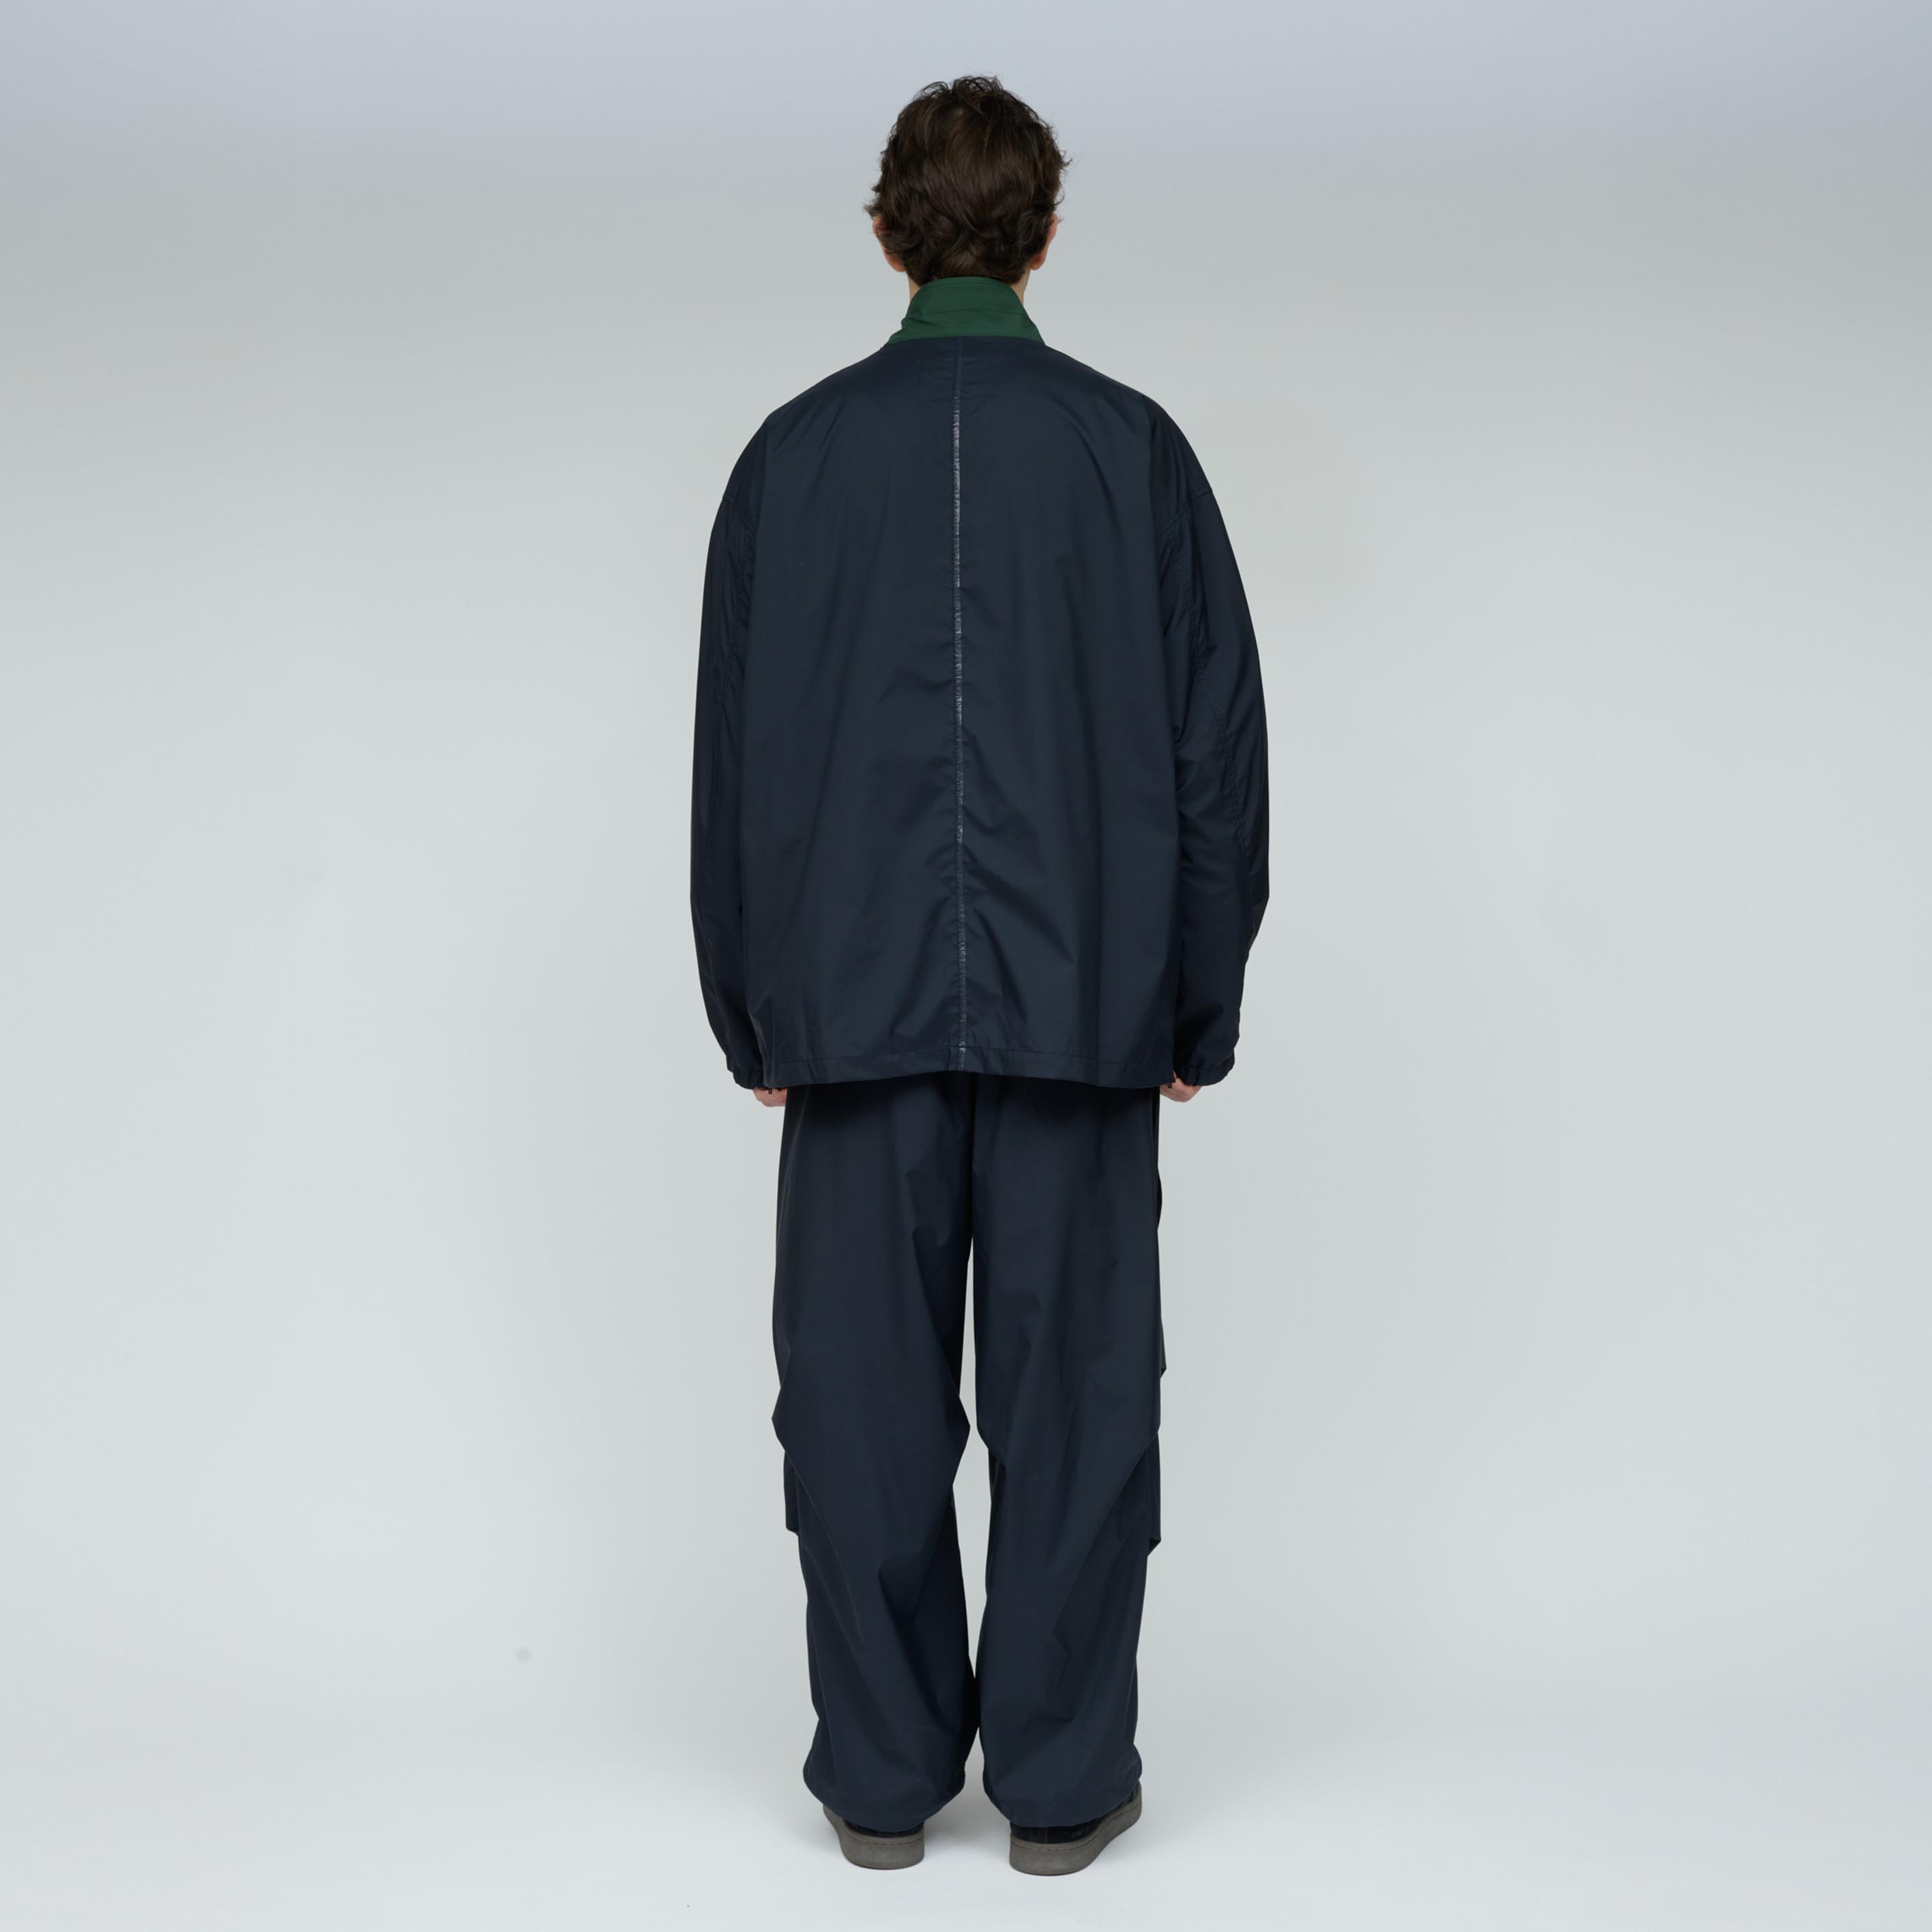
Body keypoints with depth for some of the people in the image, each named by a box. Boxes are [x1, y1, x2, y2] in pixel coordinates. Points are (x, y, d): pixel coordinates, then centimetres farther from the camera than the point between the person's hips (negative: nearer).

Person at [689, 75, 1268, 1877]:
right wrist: (1196, 1011, 9)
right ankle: (1059, 1779, 14)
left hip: (854, 1004, 1)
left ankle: (881, 1776, 17)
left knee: (864, 1394, 8)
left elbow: (733, 756, 5)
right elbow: (1217, 744, 2)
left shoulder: (795, 451, 3)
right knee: (1071, 1394, 7)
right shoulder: (1130, 445, 1)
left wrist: (753, 1016, 13)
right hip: (1082, 1005, 0)